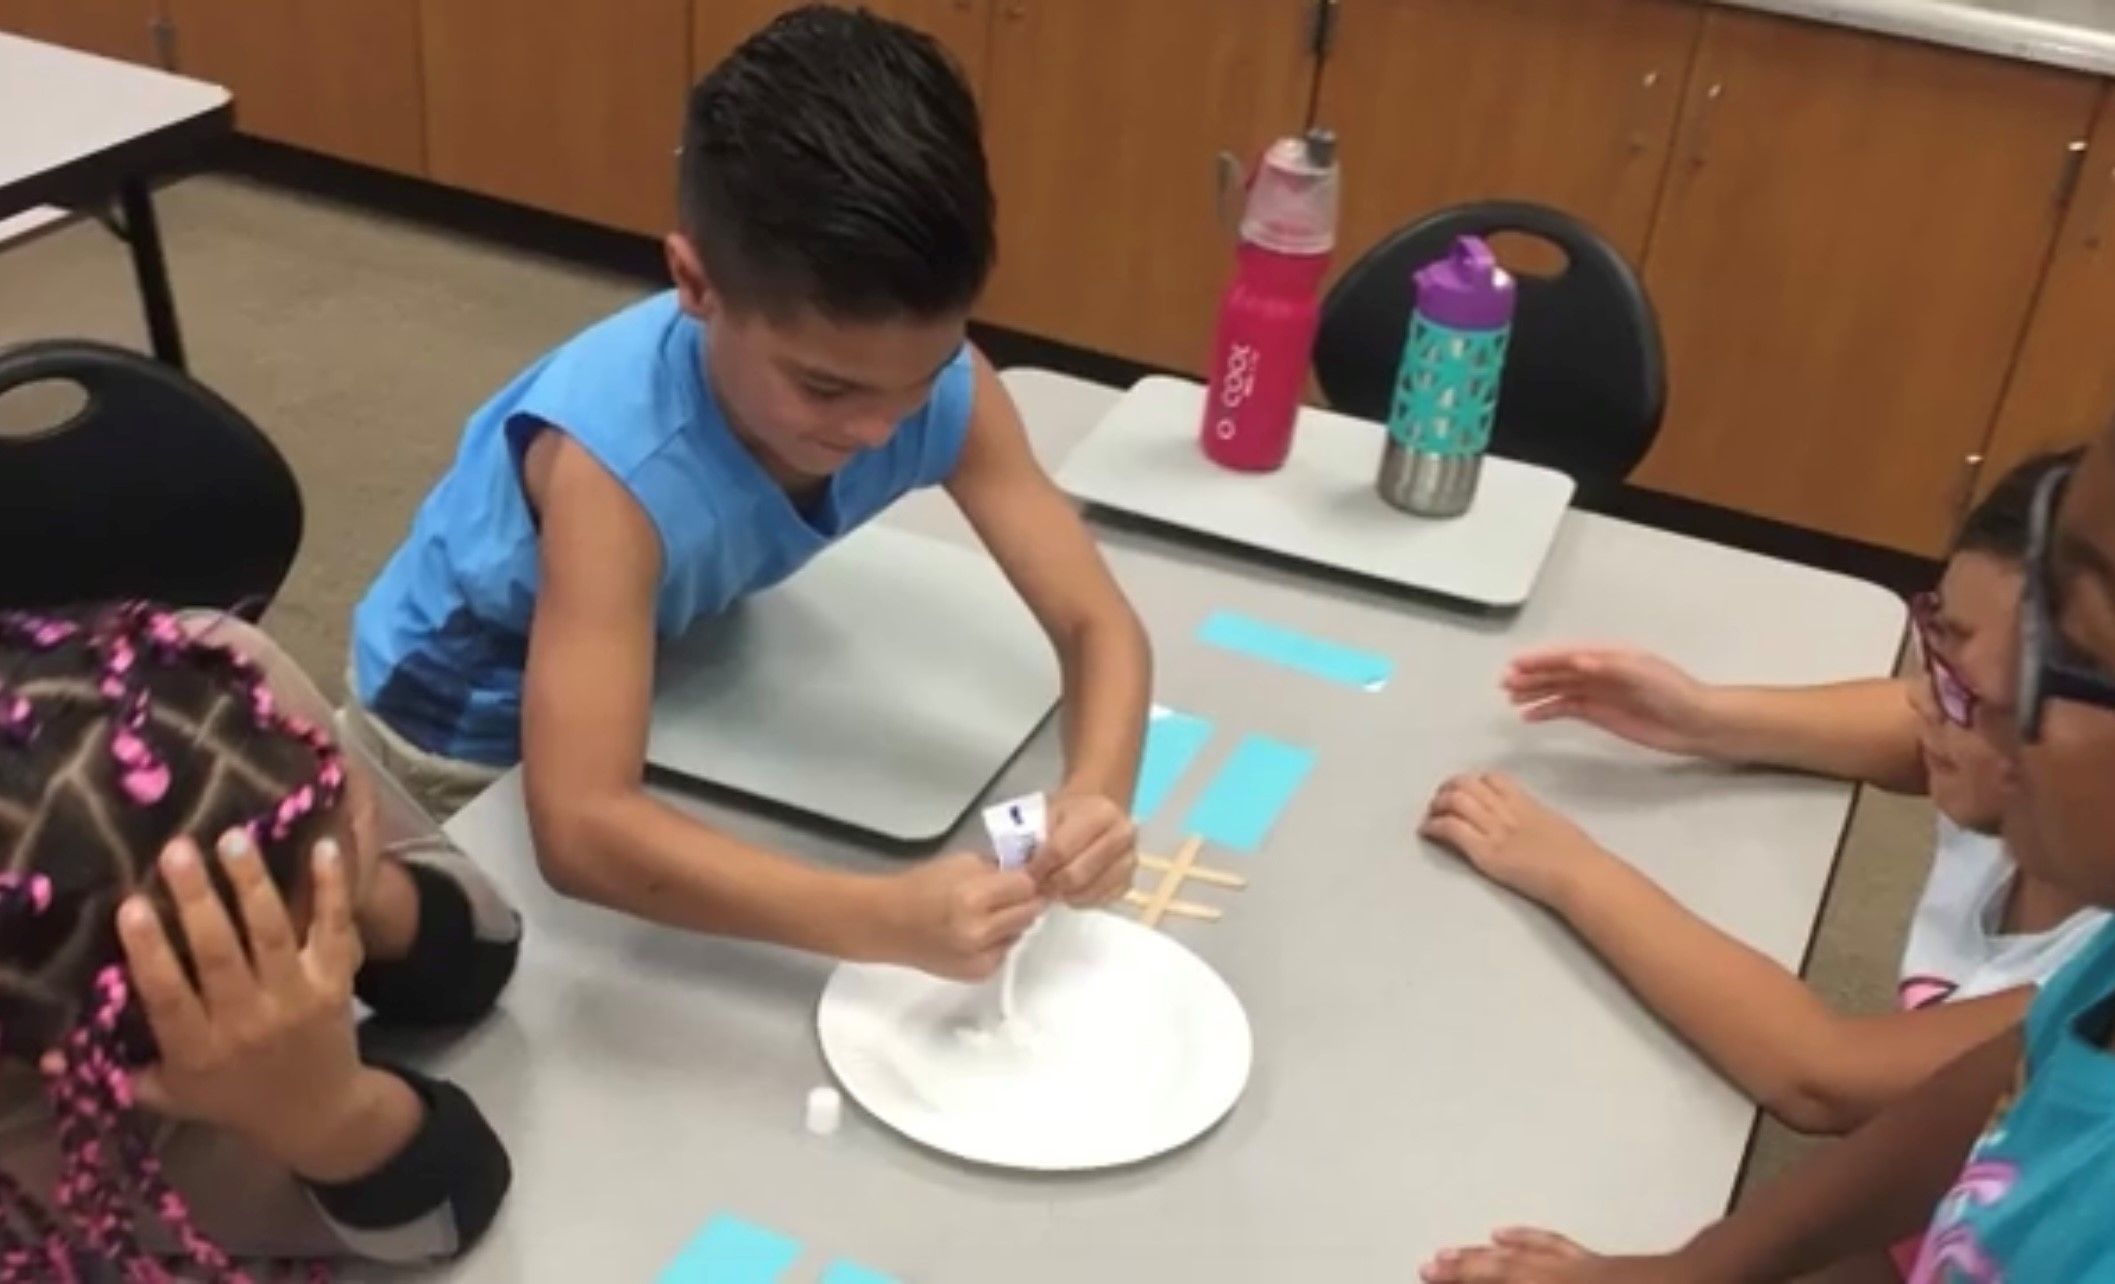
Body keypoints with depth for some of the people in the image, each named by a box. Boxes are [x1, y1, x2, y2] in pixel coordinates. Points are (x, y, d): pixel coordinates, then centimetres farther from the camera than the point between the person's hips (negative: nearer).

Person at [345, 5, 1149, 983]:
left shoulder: (944, 384, -28)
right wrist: (887, 921, -58)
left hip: (668, 666, 4)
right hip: (467, 723, -4)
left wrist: (1095, 795, -44)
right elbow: (582, 830, -46)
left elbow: (1099, 624, -23)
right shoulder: (611, 454, -42)